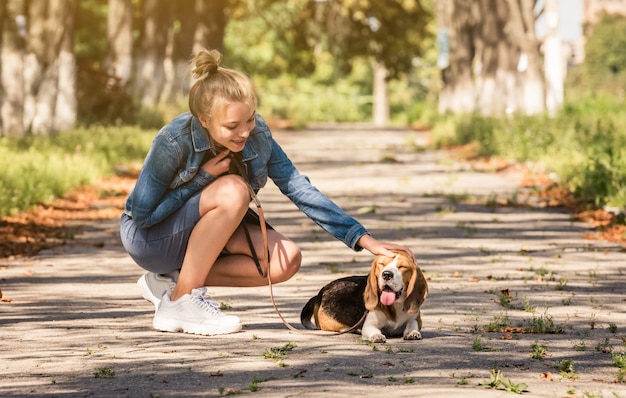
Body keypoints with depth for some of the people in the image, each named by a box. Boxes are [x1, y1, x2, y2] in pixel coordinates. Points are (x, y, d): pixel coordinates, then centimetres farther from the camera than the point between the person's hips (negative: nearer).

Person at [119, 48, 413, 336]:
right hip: (148, 237, -6)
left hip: (199, 235, 6)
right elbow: (143, 214, -22)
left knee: (287, 259, -18)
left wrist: (364, 240, -17)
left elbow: (301, 191, -12)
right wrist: (204, 176, -25)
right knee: (233, 191, -32)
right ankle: (178, 303, -22)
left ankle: (172, 281, -5)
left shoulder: (257, 136, -15)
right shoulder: (174, 141, -29)